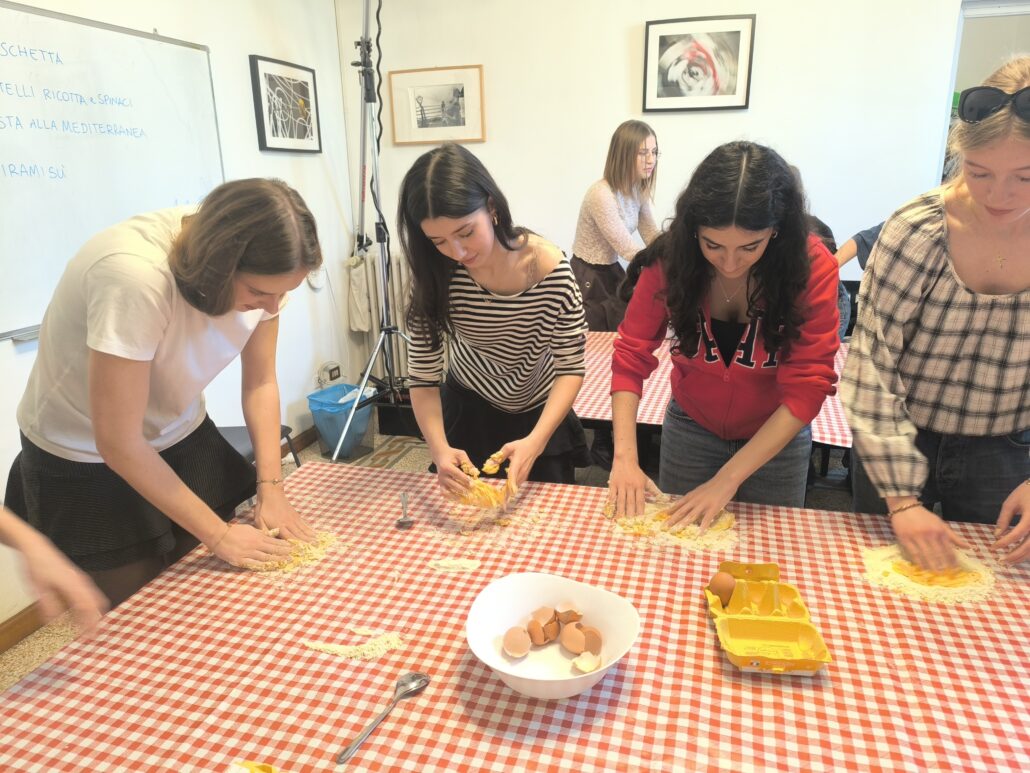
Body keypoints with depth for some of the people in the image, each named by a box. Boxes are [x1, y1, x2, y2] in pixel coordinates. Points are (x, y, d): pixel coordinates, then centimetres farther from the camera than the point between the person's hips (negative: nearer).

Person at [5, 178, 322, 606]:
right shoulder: (134, 277, -36)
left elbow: (261, 383, -5)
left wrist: (271, 487, -15)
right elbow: (119, 443, -28)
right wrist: (217, 534, -21)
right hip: (85, 459, -5)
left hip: (182, 437, 5)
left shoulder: (260, 270, -18)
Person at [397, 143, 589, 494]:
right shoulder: (437, 277, -23)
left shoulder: (549, 268, -29)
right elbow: (423, 377, -19)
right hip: (468, 411, 1)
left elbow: (570, 368, -23)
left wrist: (535, 442, -38)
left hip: (541, 416, -1)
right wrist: (439, 449, -36)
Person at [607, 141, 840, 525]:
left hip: (778, 438, -1)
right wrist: (625, 457, -28)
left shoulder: (812, 266, -26)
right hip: (690, 427, 1)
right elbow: (632, 356, -17)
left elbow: (807, 386, -26)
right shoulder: (670, 259, -22)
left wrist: (728, 479, -30)